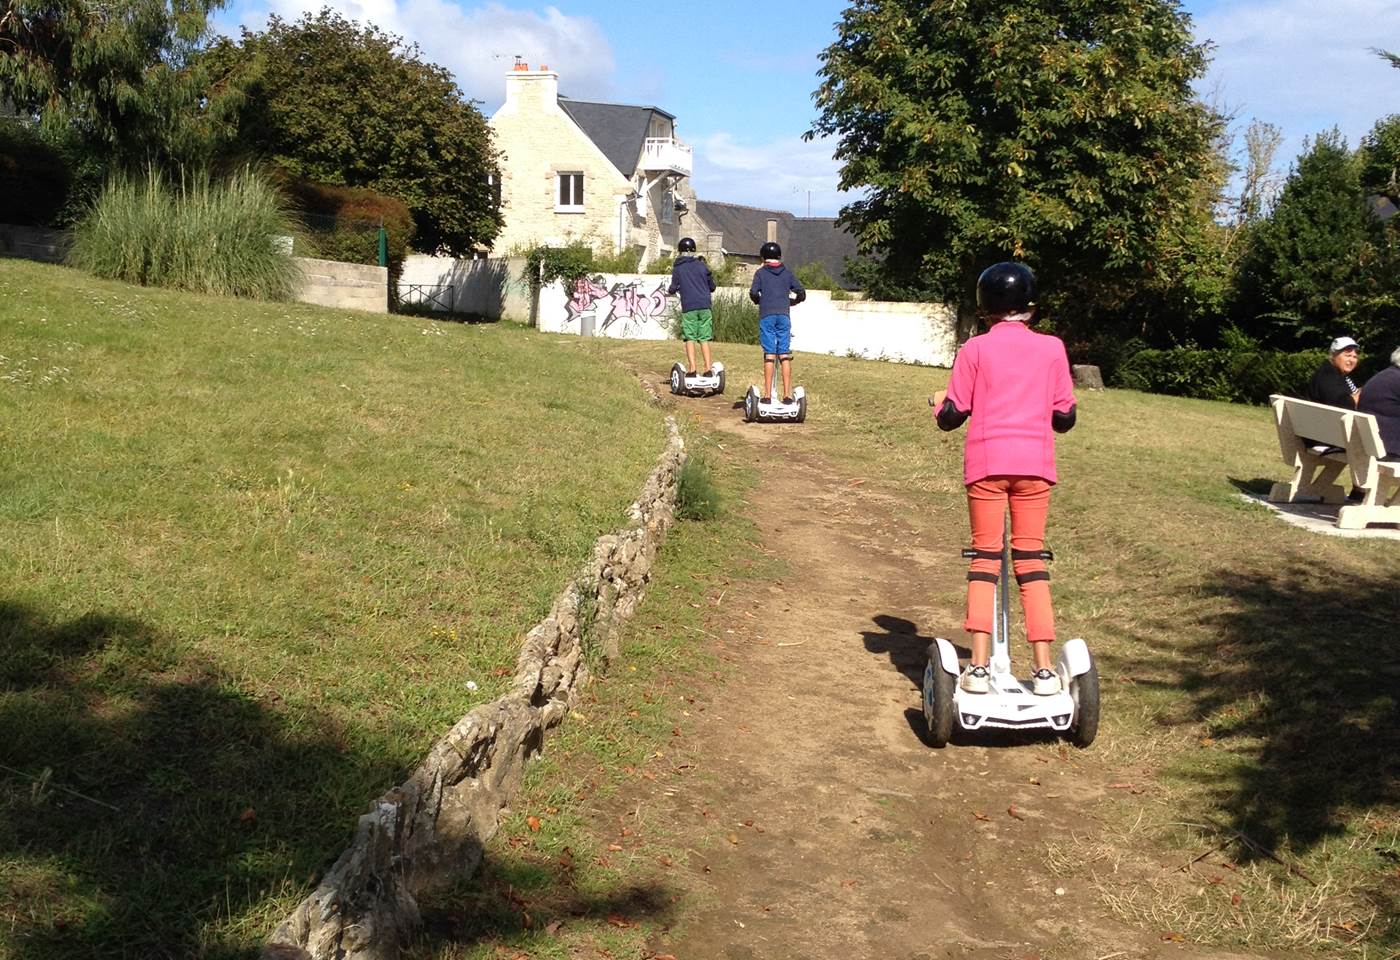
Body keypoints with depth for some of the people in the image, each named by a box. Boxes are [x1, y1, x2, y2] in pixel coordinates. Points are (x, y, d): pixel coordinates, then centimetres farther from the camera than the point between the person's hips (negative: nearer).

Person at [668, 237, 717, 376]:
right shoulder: (701, 265, 10)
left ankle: (692, 369, -5)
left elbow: (674, 288, 1)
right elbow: (712, 287, 15)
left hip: (688, 307, -2)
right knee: (704, 338, 5)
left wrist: (669, 289, 23)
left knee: (690, 338, 2)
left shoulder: (677, 268, 4)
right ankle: (708, 369, 1)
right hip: (704, 306, 2)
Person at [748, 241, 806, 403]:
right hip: (784, 315, 2)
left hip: (766, 316, -2)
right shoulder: (787, 273, 15)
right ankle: (787, 395, -1)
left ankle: (767, 395, -5)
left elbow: (753, 292, -5)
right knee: (785, 355, 2)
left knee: (769, 355, -3)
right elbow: (801, 293, 10)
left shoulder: (760, 272, 8)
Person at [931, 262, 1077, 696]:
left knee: (985, 558, 4)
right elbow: (1064, 417, 9)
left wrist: (939, 401, 23)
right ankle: (1044, 670, 4)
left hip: (987, 462, -1)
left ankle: (979, 667, -3)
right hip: (1035, 463, 1)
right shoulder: (1052, 348, 7)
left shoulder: (975, 349, 2)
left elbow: (951, 416, 1)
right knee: (1031, 560, 6)